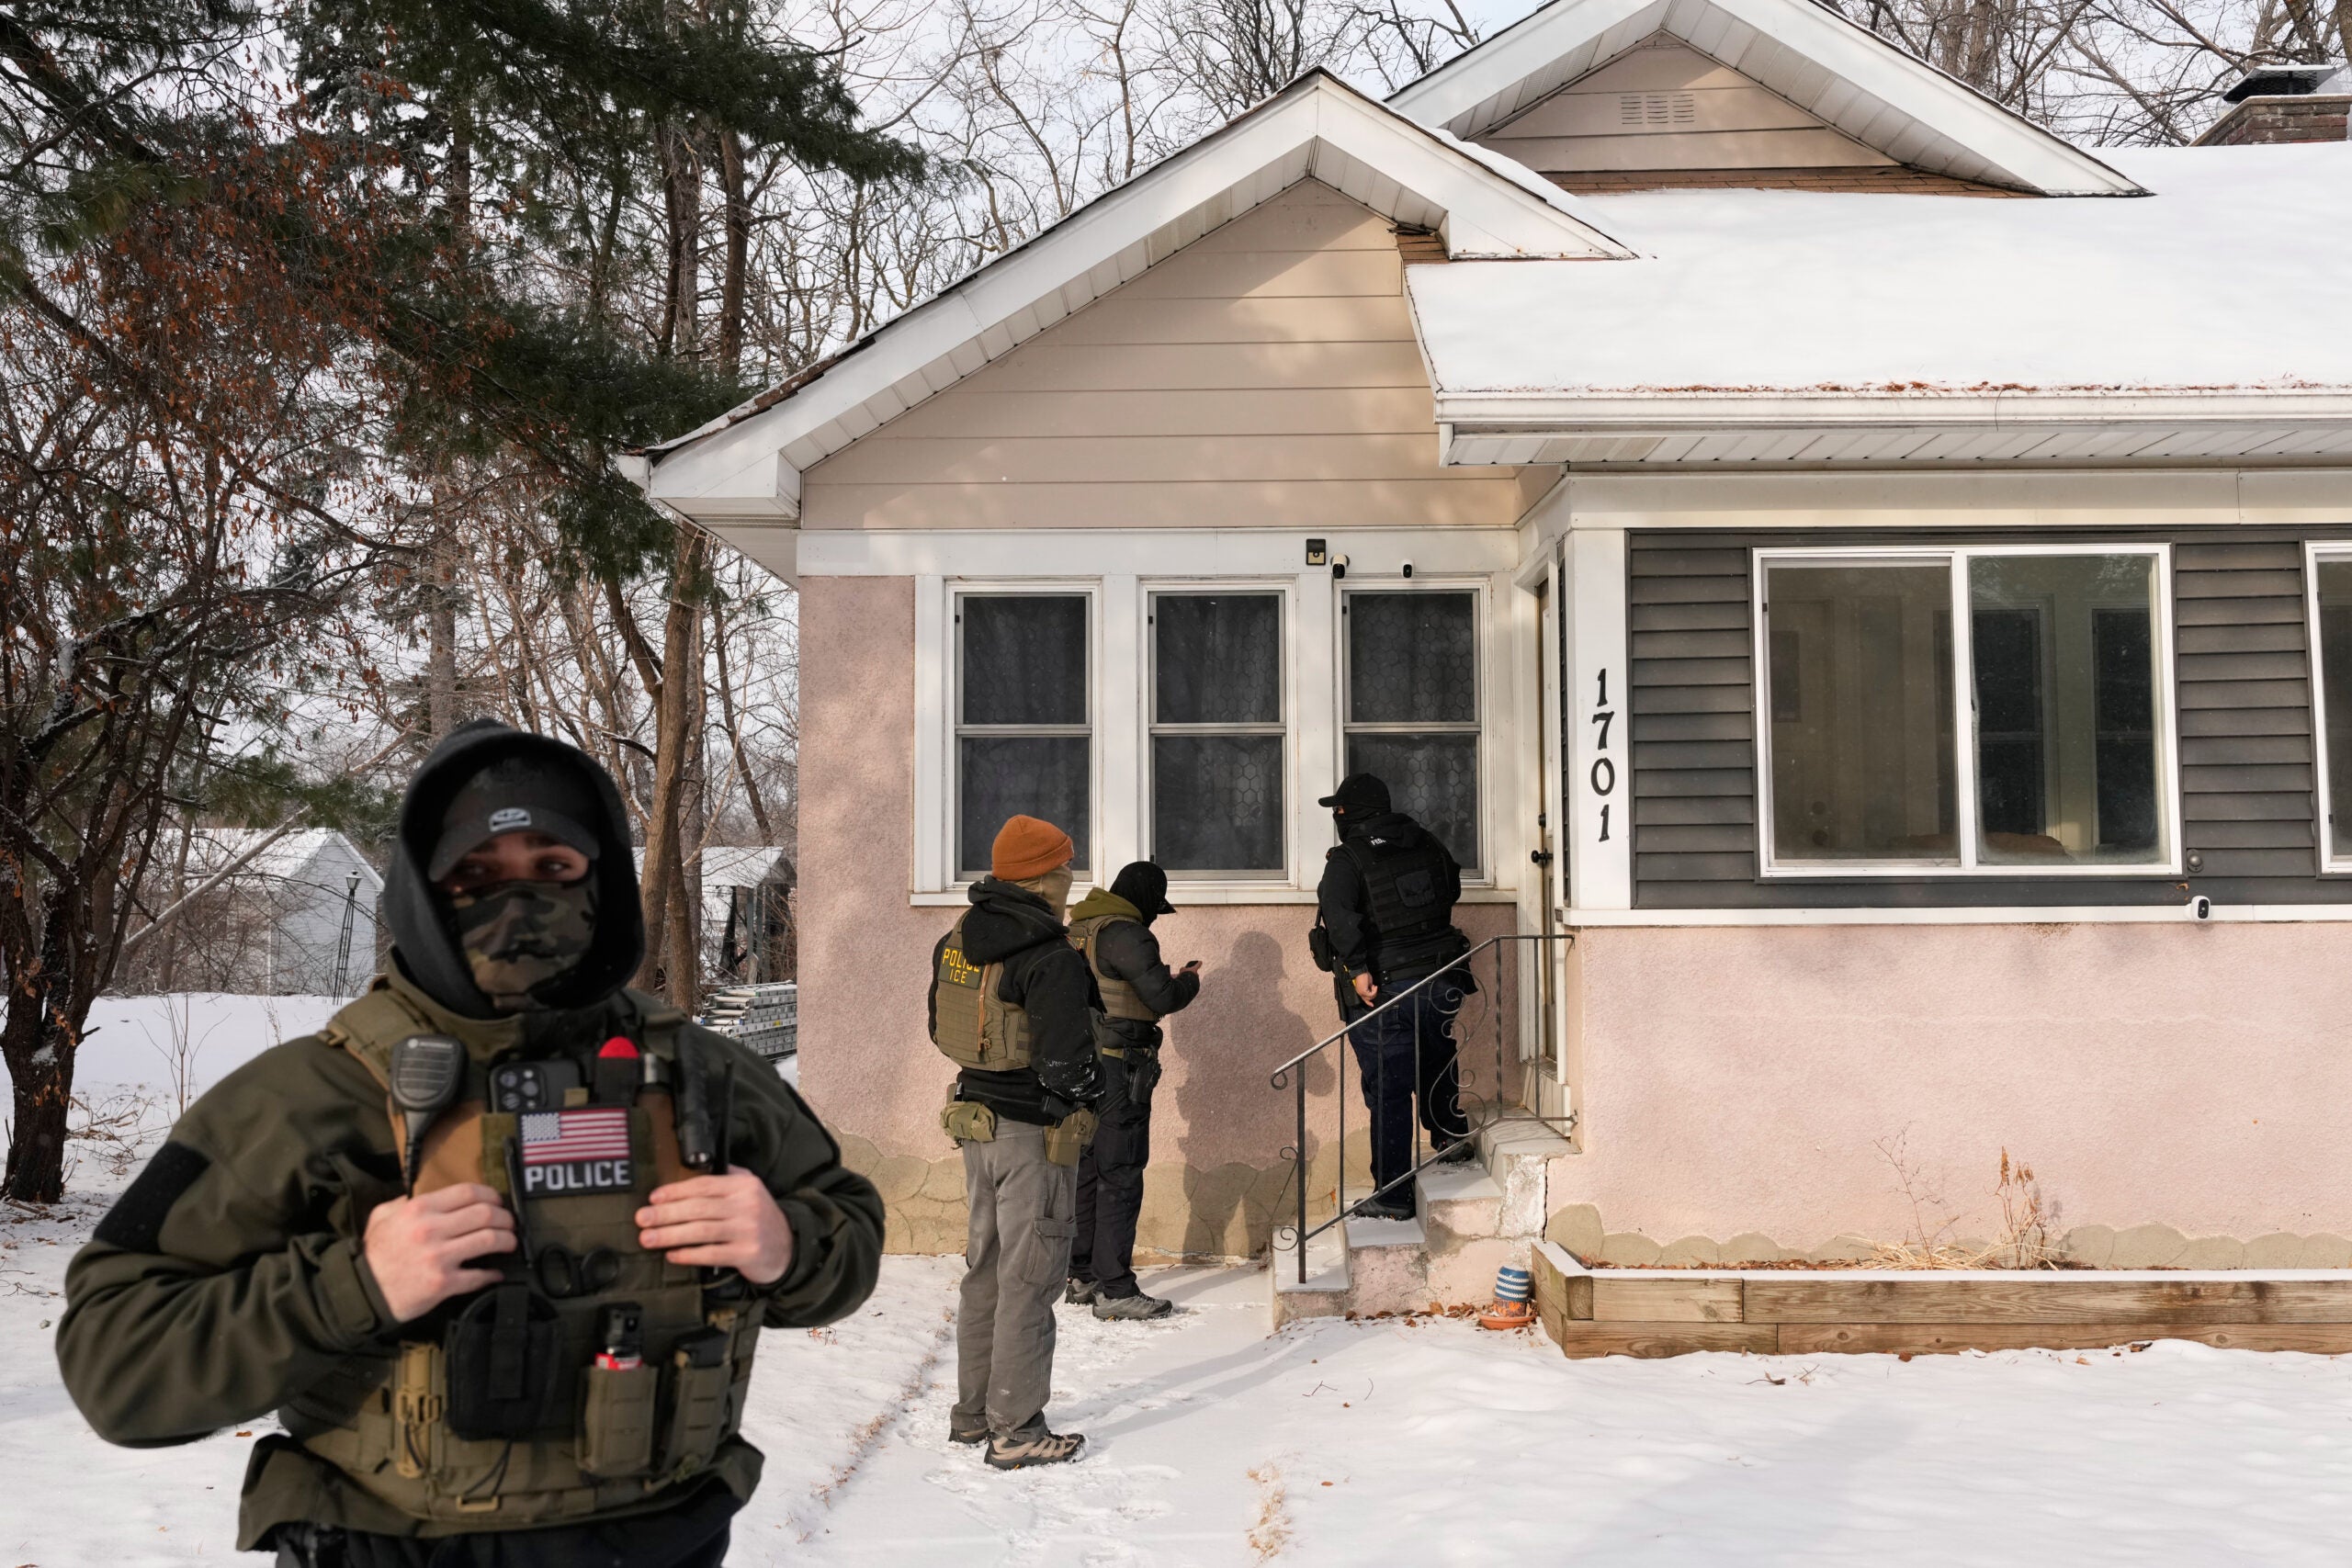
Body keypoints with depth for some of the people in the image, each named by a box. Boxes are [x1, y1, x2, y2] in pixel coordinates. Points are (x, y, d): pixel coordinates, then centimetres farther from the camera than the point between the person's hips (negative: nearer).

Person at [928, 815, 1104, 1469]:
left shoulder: (957, 940, 5)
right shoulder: (1050, 958, -21)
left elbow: (942, 1029, 14)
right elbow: (1066, 1060, -24)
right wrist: (1090, 1091, -4)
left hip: (975, 1118, 8)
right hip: (1036, 1128, -8)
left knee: (987, 1267, 19)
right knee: (1029, 1278, 1)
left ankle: (973, 1412, 30)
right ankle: (1016, 1431, 9)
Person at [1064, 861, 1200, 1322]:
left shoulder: (1079, 930, 14)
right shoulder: (1126, 934, -14)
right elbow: (1163, 997, -16)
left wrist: (1165, 980, 17)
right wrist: (1189, 980, 4)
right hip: (1118, 1067, -9)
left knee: (1086, 1171, 15)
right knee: (1121, 1175, -5)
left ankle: (1081, 1276, 23)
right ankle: (1114, 1289, -3)